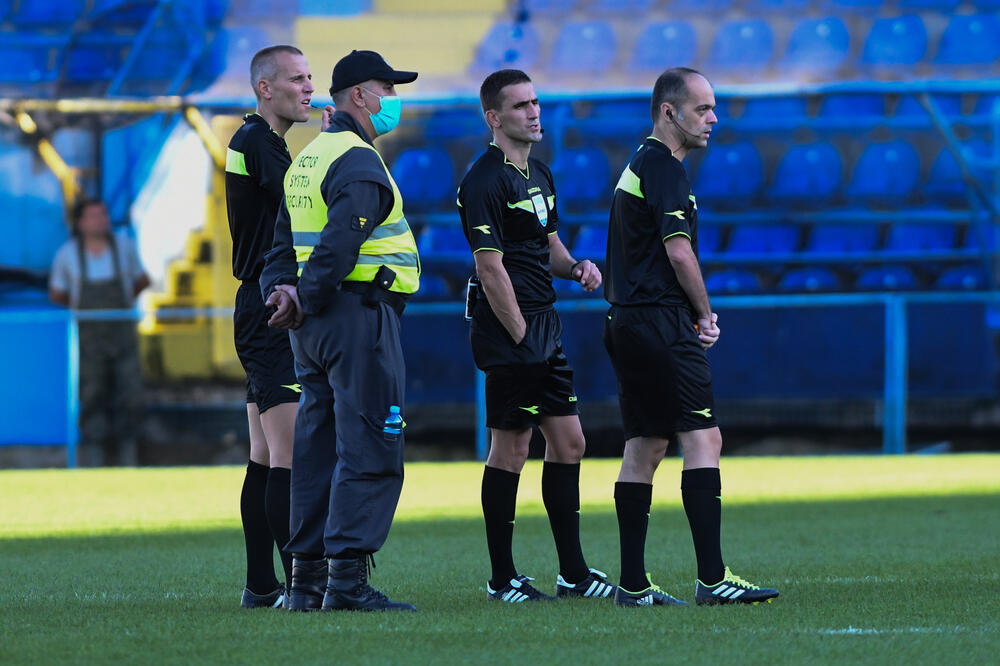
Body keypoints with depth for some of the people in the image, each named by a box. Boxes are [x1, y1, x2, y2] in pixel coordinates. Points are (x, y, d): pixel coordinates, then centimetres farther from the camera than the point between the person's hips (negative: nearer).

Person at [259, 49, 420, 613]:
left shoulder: (308, 159, 20)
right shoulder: (359, 161, -12)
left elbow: (283, 241, 17)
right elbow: (339, 243, -22)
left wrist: (282, 288, 1)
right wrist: (305, 302, -16)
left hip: (316, 328, 10)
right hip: (360, 314, -10)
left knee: (319, 449, 11)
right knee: (370, 450, -9)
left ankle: (309, 579, 12)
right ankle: (347, 578, -15)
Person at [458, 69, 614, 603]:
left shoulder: (538, 176, 16)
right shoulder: (485, 181, -13)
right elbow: (490, 268, -17)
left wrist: (576, 267, 4)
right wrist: (522, 336, -17)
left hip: (543, 325, 9)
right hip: (509, 332, -9)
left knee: (568, 442, 9)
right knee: (510, 450, -5)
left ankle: (573, 572, 15)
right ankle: (502, 580, 1)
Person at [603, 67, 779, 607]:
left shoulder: (639, 167, 20)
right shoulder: (664, 168, -12)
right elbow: (678, 250, -17)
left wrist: (694, 314, 15)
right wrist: (705, 314, -4)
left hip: (627, 321, 10)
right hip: (661, 323, -10)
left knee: (644, 449, 9)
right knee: (703, 438, -11)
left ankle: (632, 583, 8)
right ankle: (711, 577, -17)